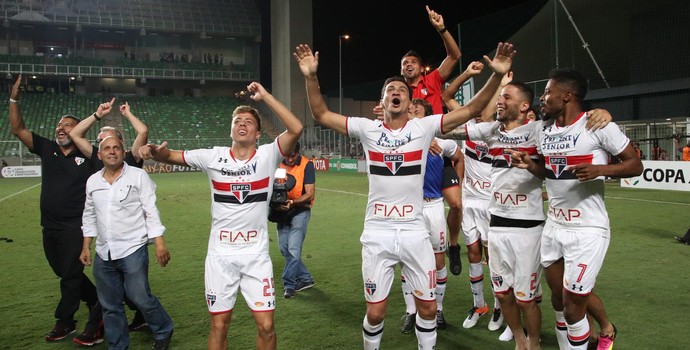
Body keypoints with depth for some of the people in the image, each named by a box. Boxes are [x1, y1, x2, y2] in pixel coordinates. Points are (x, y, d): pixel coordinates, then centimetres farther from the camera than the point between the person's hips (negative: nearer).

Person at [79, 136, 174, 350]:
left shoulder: (138, 176, -4)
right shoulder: (93, 181, 9)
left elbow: (151, 212, -7)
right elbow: (89, 216, 18)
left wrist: (160, 243, -14)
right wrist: (86, 247, 15)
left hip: (133, 250, -5)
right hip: (103, 254, 5)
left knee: (140, 298, -4)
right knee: (110, 305, 11)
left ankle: (163, 332, 21)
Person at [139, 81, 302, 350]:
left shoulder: (267, 155, -6)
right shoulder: (213, 157, -1)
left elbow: (296, 129, -21)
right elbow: (171, 156, 5)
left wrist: (265, 96, -18)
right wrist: (154, 152, -18)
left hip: (256, 255, -1)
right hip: (220, 255, 1)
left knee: (266, 326, 0)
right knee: (219, 326, 9)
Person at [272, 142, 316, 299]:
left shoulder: (307, 165, -13)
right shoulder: (278, 163, 0)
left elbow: (310, 194, -17)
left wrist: (292, 202, -32)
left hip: (300, 210, -6)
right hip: (283, 210, 6)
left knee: (293, 249, -9)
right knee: (284, 248, 10)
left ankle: (289, 285, 2)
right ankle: (305, 278, 24)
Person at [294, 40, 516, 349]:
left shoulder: (424, 127, 0)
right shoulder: (367, 129, 1)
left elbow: (471, 110, -3)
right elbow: (321, 115, 0)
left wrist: (496, 75, -15)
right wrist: (311, 77, -14)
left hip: (414, 232, 1)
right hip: (377, 233, 0)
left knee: (428, 307, 12)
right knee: (375, 312, 9)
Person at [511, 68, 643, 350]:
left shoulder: (598, 125, -12)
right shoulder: (542, 128, 7)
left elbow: (635, 165, -7)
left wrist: (599, 169, -25)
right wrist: (529, 165, -3)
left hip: (587, 230, -7)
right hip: (553, 226, 7)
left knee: (572, 307, -1)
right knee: (559, 299, 17)